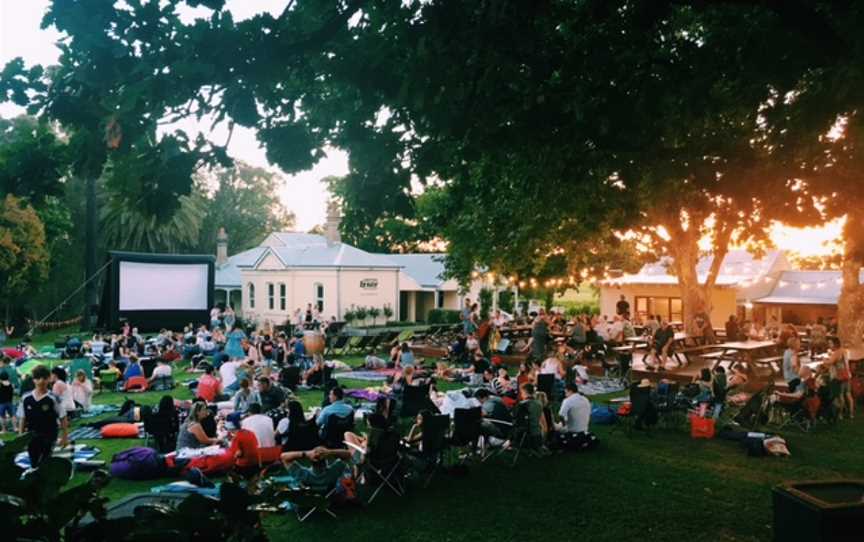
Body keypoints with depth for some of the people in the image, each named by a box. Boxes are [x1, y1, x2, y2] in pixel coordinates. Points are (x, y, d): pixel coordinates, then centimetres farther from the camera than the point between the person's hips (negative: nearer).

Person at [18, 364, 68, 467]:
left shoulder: (53, 399, -11)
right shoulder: (25, 399, -1)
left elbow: (63, 419, -6)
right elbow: (22, 419, 7)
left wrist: (65, 436, -6)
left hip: (48, 437, -4)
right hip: (31, 438, 4)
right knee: (34, 464, 12)